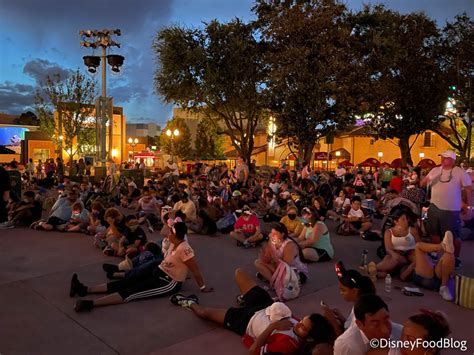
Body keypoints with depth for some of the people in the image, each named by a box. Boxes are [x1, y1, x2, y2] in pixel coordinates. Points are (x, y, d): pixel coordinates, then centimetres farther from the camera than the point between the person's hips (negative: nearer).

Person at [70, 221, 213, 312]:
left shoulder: (184, 249, -24)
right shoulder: (175, 244, 2)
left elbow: (196, 270, -20)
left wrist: (203, 287, -17)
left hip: (169, 283, -8)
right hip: (159, 272, 8)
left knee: (132, 291, -21)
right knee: (125, 283, -2)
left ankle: (90, 303, -30)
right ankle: (85, 290, -6)